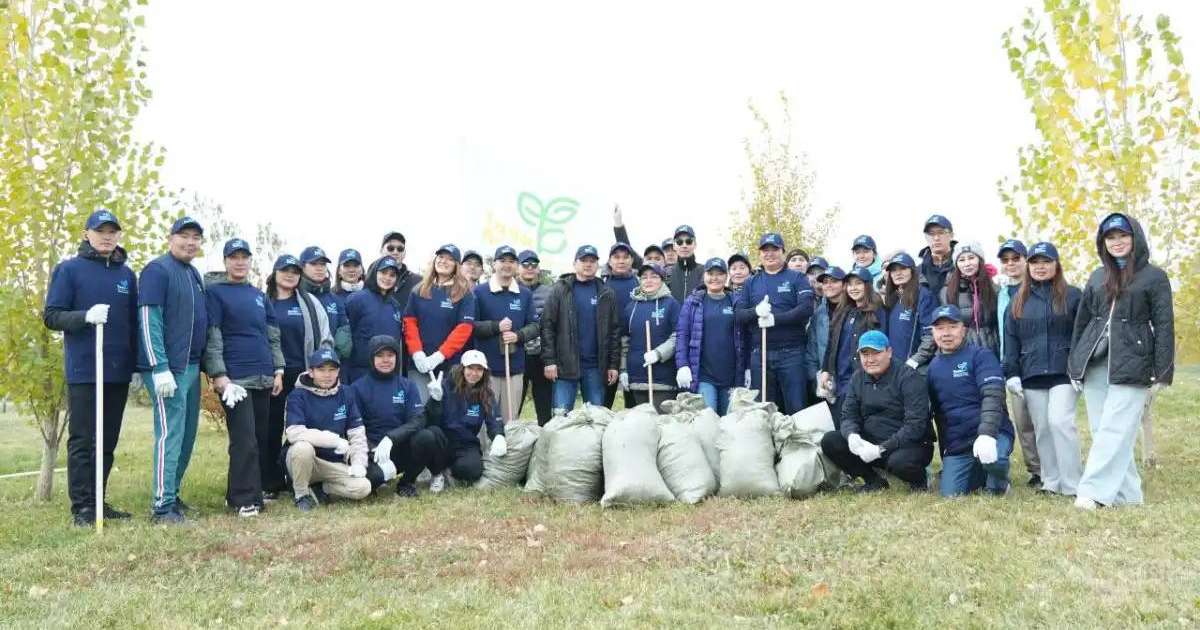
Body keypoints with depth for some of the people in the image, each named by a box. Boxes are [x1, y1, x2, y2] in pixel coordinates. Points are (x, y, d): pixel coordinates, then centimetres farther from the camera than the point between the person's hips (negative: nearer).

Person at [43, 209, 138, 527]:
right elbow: (51, 315, -4)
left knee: (108, 442, 11)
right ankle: (82, 507, 5)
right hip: (83, 370, -5)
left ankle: (98, 501, 20)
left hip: (119, 371, 5)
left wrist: (137, 361, 11)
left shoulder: (127, 274, 13)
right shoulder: (69, 269, -1)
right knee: (82, 442, -1)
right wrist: (85, 316, -22)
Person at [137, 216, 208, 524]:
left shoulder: (193, 274, 17)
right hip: (167, 368, -9)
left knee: (187, 435, 11)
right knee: (170, 434, -10)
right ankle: (162, 505, -6)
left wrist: (203, 365, 17)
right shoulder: (157, 270, -8)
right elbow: (149, 321, -15)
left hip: (191, 366, 9)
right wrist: (160, 369, -21)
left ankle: (171, 494, 21)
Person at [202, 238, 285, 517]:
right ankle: (244, 500, -4)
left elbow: (273, 335, 20)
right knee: (244, 441, -10)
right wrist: (218, 374, -12)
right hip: (235, 378, -6)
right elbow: (212, 337, -5)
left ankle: (253, 492, 16)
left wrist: (278, 369, 12)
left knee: (260, 437, 7)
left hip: (264, 378, 6)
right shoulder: (215, 292, 1)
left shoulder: (259, 296, 18)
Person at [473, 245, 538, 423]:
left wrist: (518, 336, -10)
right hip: (486, 366, -3)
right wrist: (496, 326, -15)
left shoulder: (525, 294, 10)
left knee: (511, 419, 9)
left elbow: (534, 325, 8)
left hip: (515, 367, 3)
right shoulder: (479, 292, 0)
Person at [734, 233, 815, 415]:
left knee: (796, 407, -3)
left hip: (791, 352, -3)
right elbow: (738, 314, 5)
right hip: (759, 353, 3)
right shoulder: (751, 282, 15)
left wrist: (775, 318, -17)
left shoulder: (797, 278, 6)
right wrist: (756, 312, -16)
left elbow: (806, 309, -9)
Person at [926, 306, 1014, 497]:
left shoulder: (980, 356, -4)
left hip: (992, 434, -5)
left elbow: (993, 396, -18)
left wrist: (987, 434, -32)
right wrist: (944, 451, 18)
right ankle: (981, 475, 25)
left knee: (991, 459, -37)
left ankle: (998, 484, 0)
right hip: (955, 445, 5)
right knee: (951, 494, -7)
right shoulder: (933, 366, 13)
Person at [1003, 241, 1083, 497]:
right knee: (1042, 428, 5)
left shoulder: (1072, 295, 3)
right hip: (1031, 375, 4)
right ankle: (1051, 481, 13)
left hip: (1064, 372, -4)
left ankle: (1072, 484, -7)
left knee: (1060, 421, -15)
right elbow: (1010, 339, 11)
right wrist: (1011, 373, 3)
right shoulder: (1019, 300, 13)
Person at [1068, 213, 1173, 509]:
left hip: (1131, 366, -5)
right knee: (1102, 431, 4)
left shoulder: (1154, 276, 3)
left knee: (1114, 431, -10)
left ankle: (1092, 491, -11)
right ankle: (1127, 494, 12)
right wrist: (1075, 366, 14)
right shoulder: (1097, 277, 16)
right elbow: (1082, 321, 18)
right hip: (1094, 364, 5)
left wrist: (1162, 371, -8)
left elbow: (1164, 326, -1)